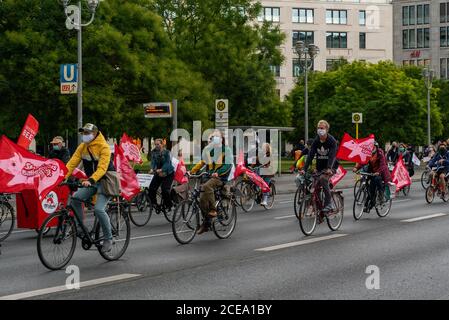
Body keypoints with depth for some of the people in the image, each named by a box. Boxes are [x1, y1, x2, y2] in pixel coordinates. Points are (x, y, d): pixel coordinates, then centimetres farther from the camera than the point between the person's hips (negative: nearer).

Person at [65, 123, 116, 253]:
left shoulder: (104, 147, -17)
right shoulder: (82, 147, 2)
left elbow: (102, 168, -28)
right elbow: (72, 163, -5)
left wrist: (91, 180, -43)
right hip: (91, 181, 6)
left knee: (99, 209, -21)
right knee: (75, 198, -15)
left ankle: (108, 239, -5)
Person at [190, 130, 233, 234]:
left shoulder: (226, 150, 1)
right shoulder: (208, 149, 17)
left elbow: (228, 164, -9)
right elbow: (202, 162, 19)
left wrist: (217, 173, -24)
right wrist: (192, 171, 5)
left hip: (220, 177, -6)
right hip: (209, 176, 6)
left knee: (206, 186, -36)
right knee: (202, 199, -6)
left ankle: (213, 210, -28)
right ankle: (206, 223, 3)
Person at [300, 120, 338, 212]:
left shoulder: (332, 141, -13)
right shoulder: (316, 141, 0)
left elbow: (332, 155, -25)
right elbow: (310, 155, -6)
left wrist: (329, 168, -41)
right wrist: (304, 169, -18)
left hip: (331, 167, -5)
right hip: (320, 167, 6)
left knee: (323, 178, -31)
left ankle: (329, 203, -27)